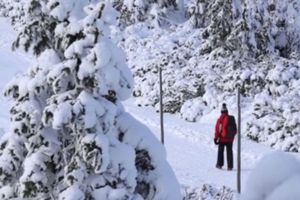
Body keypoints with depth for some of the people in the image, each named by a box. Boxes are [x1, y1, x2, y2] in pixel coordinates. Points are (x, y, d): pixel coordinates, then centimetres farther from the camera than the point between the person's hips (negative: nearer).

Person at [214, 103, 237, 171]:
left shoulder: (220, 119, -12)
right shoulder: (232, 119, 1)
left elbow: (217, 129, -12)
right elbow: (235, 129, 7)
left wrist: (216, 138, -6)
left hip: (222, 138, -3)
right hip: (230, 139, 3)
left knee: (220, 151, 12)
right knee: (229, 152, 7)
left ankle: (219, 164, 13)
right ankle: (230, 166, 4)